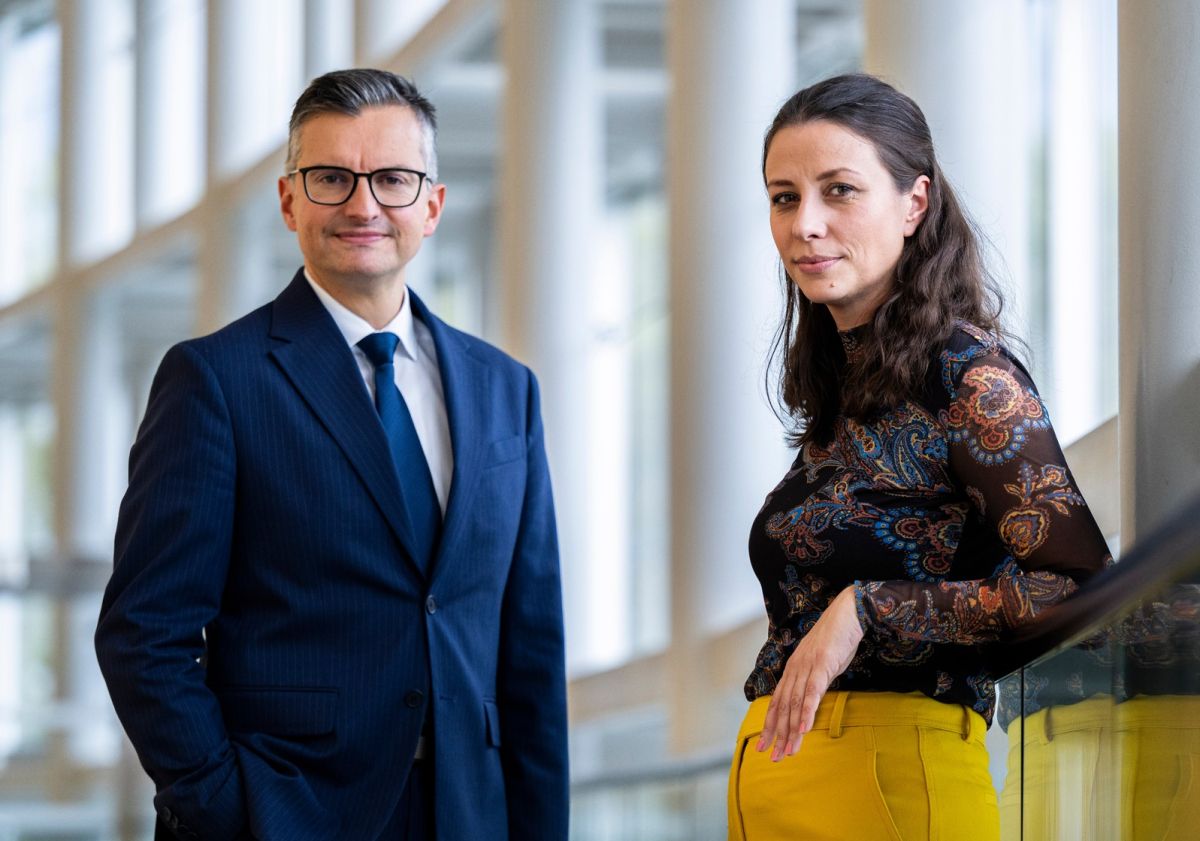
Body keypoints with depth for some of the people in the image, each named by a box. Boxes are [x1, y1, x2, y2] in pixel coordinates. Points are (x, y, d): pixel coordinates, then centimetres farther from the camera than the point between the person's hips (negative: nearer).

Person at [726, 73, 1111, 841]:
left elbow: (1080, 588, -16)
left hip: (886, 769, -7)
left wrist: (866, 609, -17)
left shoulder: (966, 374, -9)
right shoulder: (838, 389, 14)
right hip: (768, 770, 7)